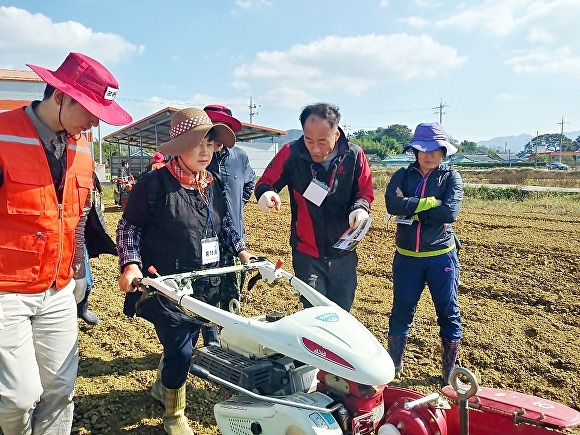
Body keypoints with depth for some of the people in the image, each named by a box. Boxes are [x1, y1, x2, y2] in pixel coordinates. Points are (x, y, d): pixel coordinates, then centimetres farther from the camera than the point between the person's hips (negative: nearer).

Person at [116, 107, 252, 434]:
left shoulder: (213, 186, 6)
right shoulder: (155, 184, -14)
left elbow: (224, 223, 19)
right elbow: (129, 226, -9)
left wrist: (240, 249, 8)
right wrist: (131, 264, -20)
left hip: (204, 286, 7)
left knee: (186, 343, 19)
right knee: (181, 349, -6)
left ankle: (163, 387, 50)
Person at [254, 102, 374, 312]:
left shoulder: (354, 155, -8)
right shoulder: (291, 153, -12)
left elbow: (365, 192, 2)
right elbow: (266, 181, -4)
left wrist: (360, 208, -20)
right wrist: (266, 193, -28)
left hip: (343, 254, 2)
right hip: (306, 254, -2)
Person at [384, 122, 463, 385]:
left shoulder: (452, 178, 0)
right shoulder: (402, 175, 3)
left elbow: (450, 212, -18)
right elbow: (392, 204, -17)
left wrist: (410, 207, -15)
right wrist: (431, 203, -17)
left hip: (441, 256, -1)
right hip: (406, 256, 1)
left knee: (448, 313, 8)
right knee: (401, 311, 10)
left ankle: (450, 369, 25)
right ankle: (393, 363, 27)